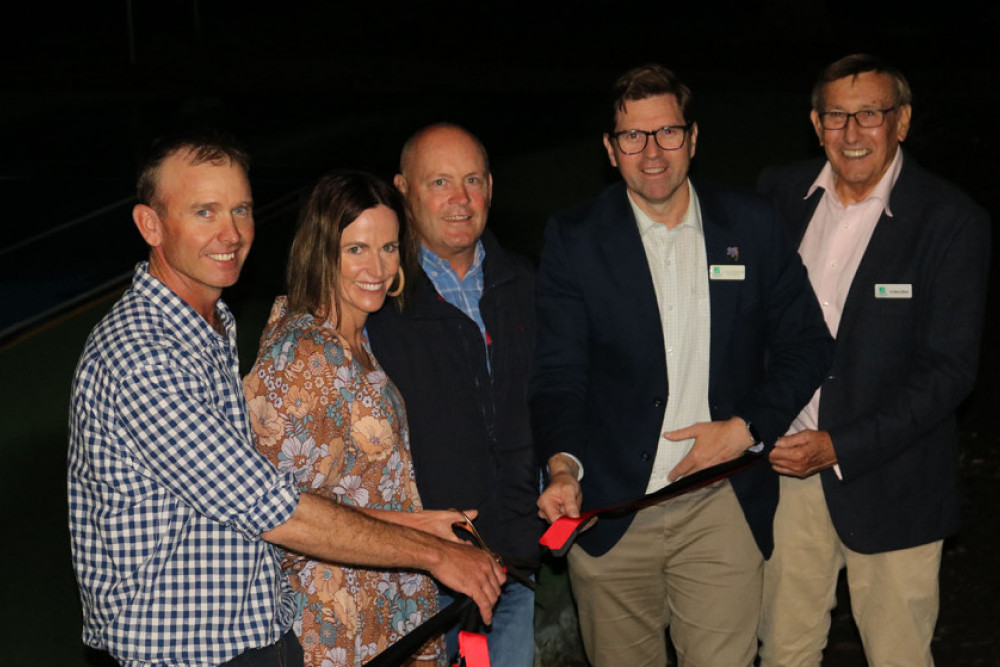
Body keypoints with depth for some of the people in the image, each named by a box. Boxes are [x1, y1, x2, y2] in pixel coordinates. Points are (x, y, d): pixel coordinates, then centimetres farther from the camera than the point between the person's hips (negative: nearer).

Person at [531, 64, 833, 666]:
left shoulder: (753, 226, 3)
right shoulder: (573, 240, -1)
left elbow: (807, 345, 7)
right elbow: (560, 373, -4)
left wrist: (746, 428, -7)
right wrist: (564, 466, -22)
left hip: (723, 510, 1)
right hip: (609, 508, 0)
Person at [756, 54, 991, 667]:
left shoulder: (952, 221, -11)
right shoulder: (781, 192, 2)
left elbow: (950, 370, -13)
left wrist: (838, 448, -19)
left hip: (889, 485, -3)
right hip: (786, 461, 3)